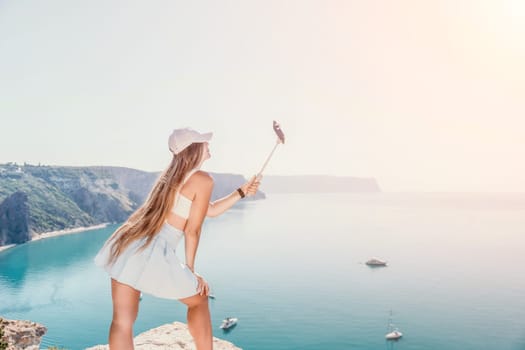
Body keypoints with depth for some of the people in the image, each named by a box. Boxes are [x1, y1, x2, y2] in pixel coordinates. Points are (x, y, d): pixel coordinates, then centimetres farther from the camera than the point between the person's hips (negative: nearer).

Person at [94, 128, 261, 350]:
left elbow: (211, 210, 28)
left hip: (127, 245, 7)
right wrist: (190, 270, 7)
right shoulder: (203, 180, -4)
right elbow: (192, 231, -3)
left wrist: (242, 192, 31)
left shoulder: (170, 175, 21)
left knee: (122, 321, 8)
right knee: (199, 300, 17)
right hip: (153, 254, -7)